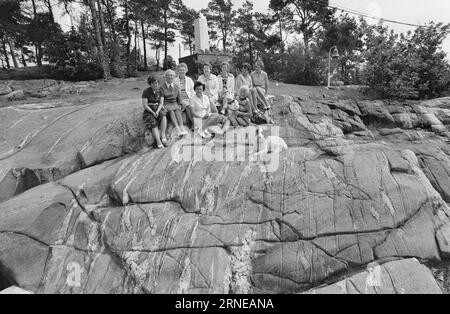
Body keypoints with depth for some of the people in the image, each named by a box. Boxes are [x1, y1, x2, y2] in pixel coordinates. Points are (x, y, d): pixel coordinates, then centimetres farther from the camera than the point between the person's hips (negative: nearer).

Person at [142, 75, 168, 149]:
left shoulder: (160, 91, 6)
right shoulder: (146, 92, -3)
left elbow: (161, 103, 2)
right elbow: (145, 105, -6)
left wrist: (157, 111, -15)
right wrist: (153, 112, -17)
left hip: (158, 109, 2)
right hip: (149, 110, -2)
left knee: (163, 115, -32)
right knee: (153, 124, -27)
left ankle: (163, 135, -37)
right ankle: (158, 142, -37)